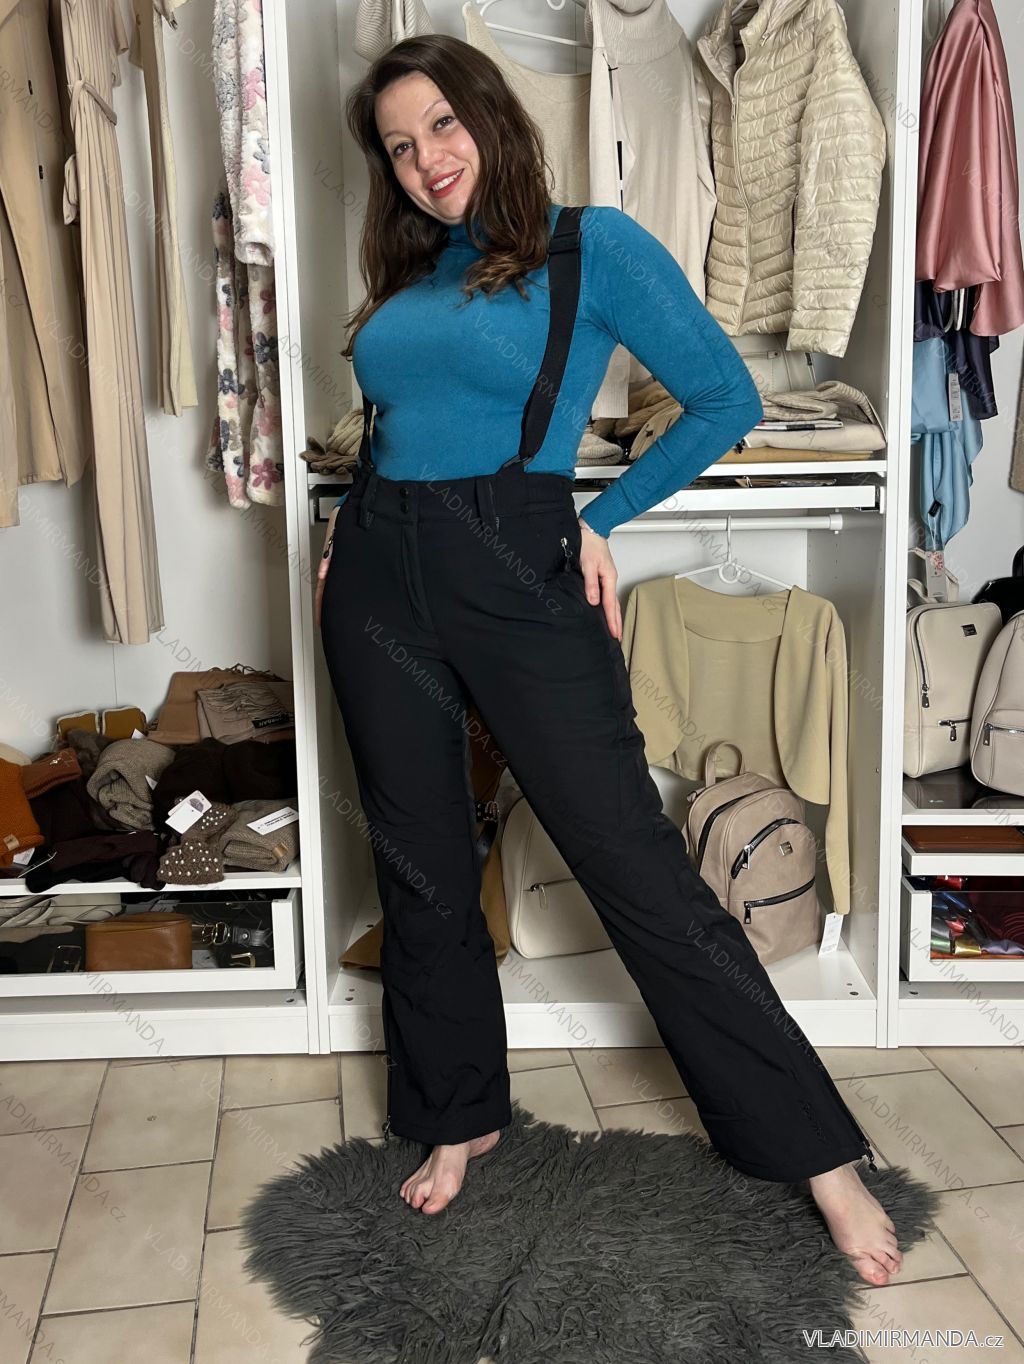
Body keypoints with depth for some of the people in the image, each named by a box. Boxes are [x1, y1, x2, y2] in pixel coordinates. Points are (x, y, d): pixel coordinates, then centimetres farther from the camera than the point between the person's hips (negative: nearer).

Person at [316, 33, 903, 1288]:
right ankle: (458, 1118, 31)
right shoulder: (404, 276, 16)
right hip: (378, 579, 6)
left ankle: (817, 1152, 8)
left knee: (635, 865, -6)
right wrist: (350, 523, 8)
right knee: (420, 871, 11)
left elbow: (727, 401, 2)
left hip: (517, 577, -5)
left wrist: (601, 517, 0)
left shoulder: (591, 246, 0)